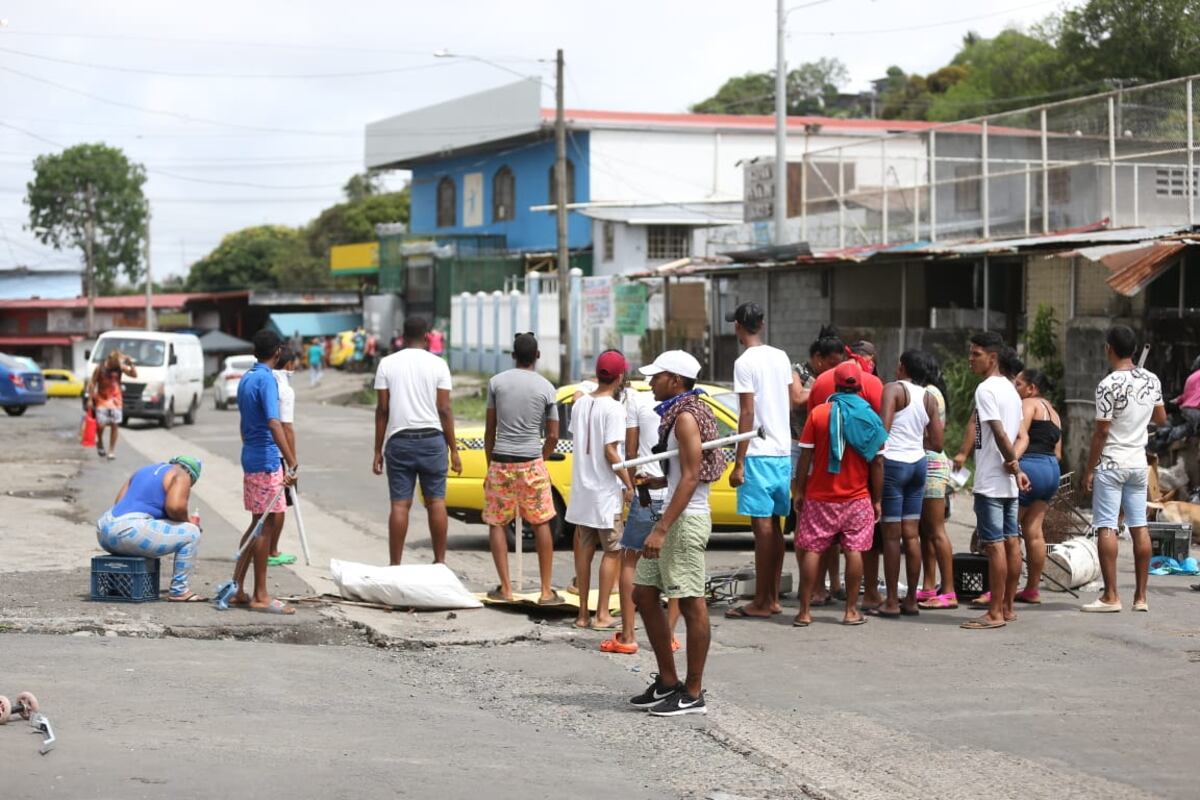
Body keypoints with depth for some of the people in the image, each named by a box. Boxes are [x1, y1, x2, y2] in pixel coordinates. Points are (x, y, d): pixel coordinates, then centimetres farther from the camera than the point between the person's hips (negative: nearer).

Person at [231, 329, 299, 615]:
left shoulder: (245, 378, 13)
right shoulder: (266, 379, -15)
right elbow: (274, 423, -26)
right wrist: (292, 463, -31)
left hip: (250, 456, 9)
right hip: (266, 459, -9)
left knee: (261, 523, 15)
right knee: (266, 524, -4)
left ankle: (237, 588, 16)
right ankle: (260, 597, 0)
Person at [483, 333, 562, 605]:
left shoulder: (496, 382, 1)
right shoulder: (546, 388, 0)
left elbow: (490, 430, 5)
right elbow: (552, 437, 2)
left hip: (500, 460, 0)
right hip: (531, 462, 0)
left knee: (496, 524, 10)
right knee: (541, 524, 7)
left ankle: (505, 588, 7)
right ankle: (546, 591, 7)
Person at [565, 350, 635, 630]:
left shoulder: (580, 404, 5)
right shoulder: (614, 408, -15)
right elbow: (610, 451, -19)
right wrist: (629, 484, -14)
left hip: (581, 489, 7)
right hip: (606, 491, -7)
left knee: (585, 550, 11)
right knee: (612, 552, 2)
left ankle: (583, 613, 14)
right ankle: (602, 615, -1)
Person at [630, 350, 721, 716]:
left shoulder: (686, 417, -14)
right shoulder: (676, 414, 17)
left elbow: (691, 477, -22)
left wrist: (661, 529, -25)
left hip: (686, 520, -11)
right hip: (672, 517, 11)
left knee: (691, 604, -5)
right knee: (644, 594, 13)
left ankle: (693, 694, 0)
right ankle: (667, 682, 20)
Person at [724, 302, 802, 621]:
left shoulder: (745, 363, -12)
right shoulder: (781, 357, 10)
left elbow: (747, 414, -15)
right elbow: (796, 397, 16)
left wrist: (739, 463, -13)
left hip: (759, 454, -8)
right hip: (783, 451, 8)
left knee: (763, 526, -6)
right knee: (774, 527, 12)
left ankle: (761, 602, -4)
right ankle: (773, 598, 16)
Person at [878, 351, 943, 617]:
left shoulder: (893, 390, -8)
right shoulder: (929, 398, 9)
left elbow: (883, 428, -18)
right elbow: (936, 443, 9)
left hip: (893, 463, -6)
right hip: (918, 463, 6)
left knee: (891, 535, -3)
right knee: (912, 534, 9)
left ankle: (891, 602, -1)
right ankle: (911, 600, 12)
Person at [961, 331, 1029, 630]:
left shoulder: (986, 389, -14)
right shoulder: (1010, 389, 15)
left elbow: (999, 432, -20)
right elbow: (1016, 434, 14)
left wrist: (1012, 463, -8)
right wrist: (1015, 466, 5)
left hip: (990, 482, -9)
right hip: (1008, 482, 9)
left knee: (994, 545, -7)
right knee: (1011, 542, 10)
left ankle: (995, 613, -5)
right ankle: (1007, 607, 16)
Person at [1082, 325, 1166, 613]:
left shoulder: (1109, 385, -16)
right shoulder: (1152, 380, 4)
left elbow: (1102, 431, -15)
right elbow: (1161, 419, 16)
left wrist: (1089, 469, -7)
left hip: (1111, 464, -6)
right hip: (1139, 463, 6)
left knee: (1106, 528, -5)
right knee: (1139, 527, 8)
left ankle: (1110, 596, -8)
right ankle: (1141, 596, 10)